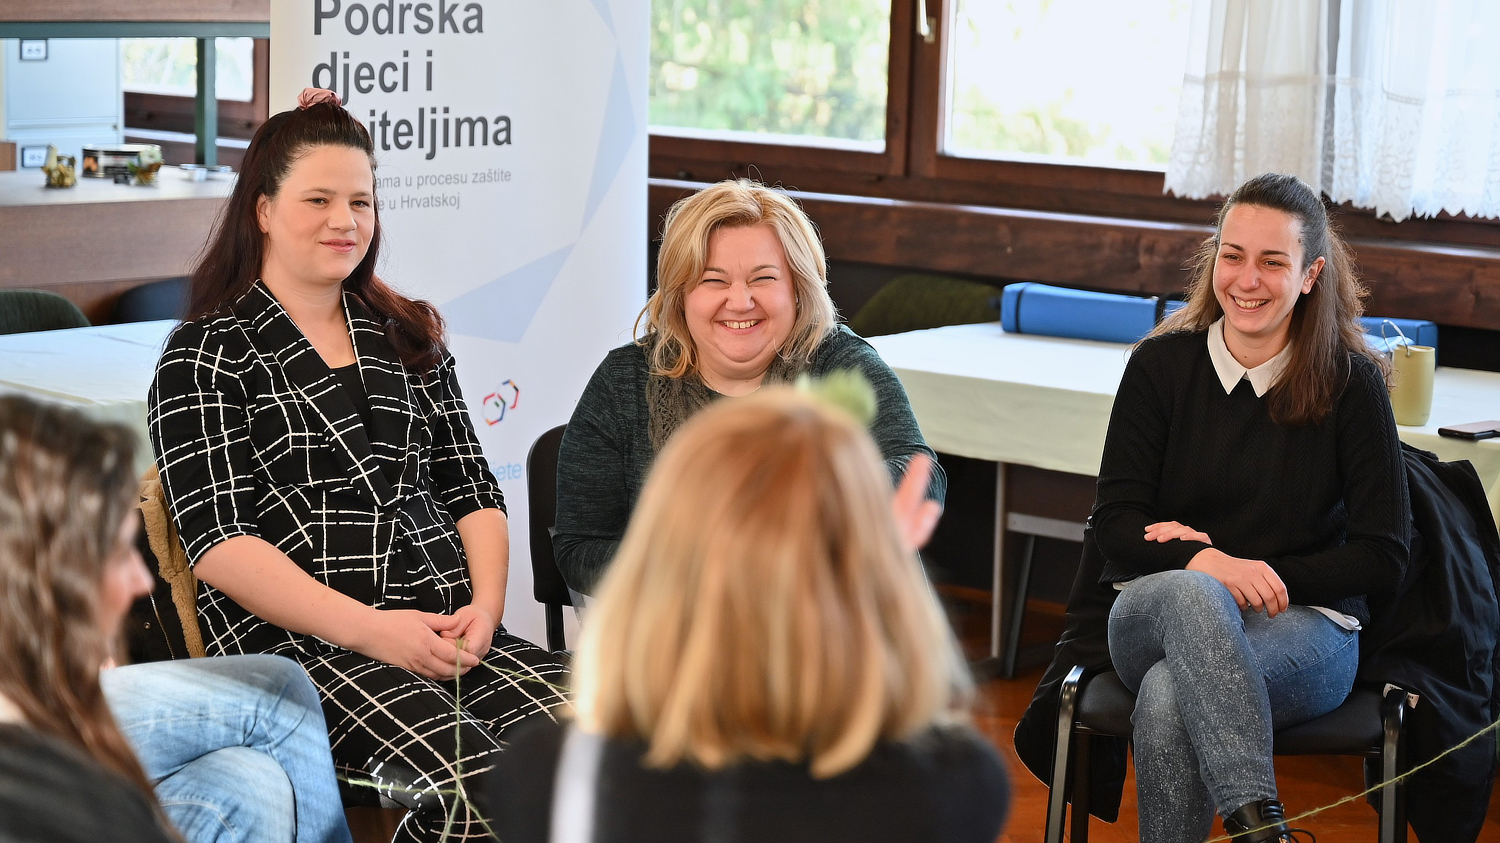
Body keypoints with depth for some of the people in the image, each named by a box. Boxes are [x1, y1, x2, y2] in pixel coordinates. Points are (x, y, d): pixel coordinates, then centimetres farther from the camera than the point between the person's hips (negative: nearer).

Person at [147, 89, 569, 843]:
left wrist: (484, 605, -2)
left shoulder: (409, 336, 22)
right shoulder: (207, 356, 4)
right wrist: (369, 629, -16)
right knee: (473, 782, -32)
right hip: (294, 644, -5)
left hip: (447, 632, 5)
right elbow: (219, 542, -6)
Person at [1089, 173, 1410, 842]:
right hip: (1153, 610, 2)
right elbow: (1114, 520, 1)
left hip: (1303, 624, -1)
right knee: (1193, 596, -39)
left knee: (1168, 698, -37)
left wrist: (1265, 576, -12)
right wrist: (1203, 563, -19)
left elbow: (1383, 556, 0)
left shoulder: (1351, 381, 1)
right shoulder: (1161, 364, 5)